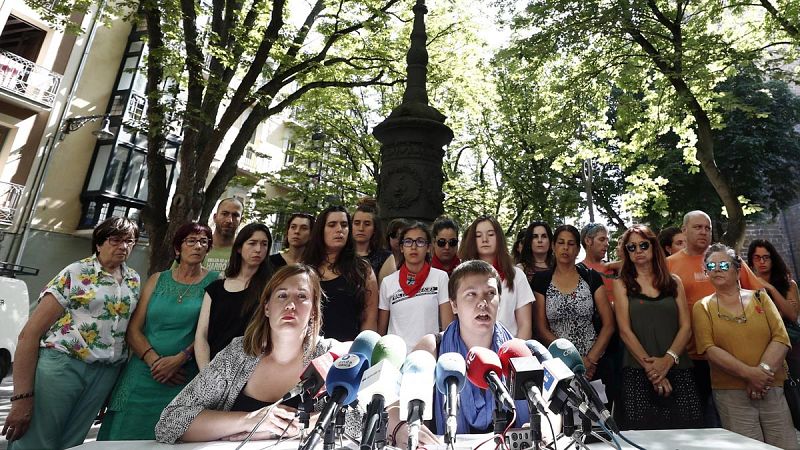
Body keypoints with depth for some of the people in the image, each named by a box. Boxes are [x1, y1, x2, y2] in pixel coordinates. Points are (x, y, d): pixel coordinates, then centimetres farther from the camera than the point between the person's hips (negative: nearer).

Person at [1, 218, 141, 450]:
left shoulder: (134, 280, 8)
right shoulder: (75, 273, -5)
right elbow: (29, 334, -7)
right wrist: (22, 396, -11)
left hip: (106, 373, 4)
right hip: (61, 363, -3)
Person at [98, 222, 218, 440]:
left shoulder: (215, 282, -2)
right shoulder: (157, 280, 8)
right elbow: (133, 329, 3)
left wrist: (179, 359, -17)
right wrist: (154, 361, -10)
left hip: (183, 379, -3)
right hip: (143, 374, 3)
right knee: (126, 435, 9)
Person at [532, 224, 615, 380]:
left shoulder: (591, 277, 0)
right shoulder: (541, 280, -2)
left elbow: (608, 324, -2)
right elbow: (541, 329, -5)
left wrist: (590, 360, -12)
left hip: (594, 364, 1)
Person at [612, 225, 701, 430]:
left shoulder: (673, 282, 13)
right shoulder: (622, 283, 6)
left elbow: (686, 326, 4)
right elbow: (625, 331, -2)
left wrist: (668, 359, -11)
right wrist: (650, 367, -12)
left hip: (678, 371, 2)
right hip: (638, 373, -2)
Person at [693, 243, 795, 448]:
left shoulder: (760, 297, 9)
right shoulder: (703, 307, 3)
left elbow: (781, 338, 0)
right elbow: (709, 348, -7)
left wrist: (763, 370, -13)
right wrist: (749, 373, -17)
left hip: (772, 389, 2)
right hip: (730, 393, -2)